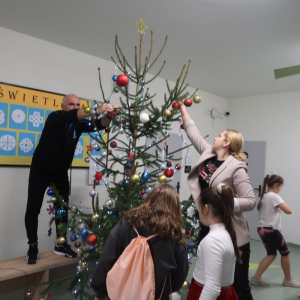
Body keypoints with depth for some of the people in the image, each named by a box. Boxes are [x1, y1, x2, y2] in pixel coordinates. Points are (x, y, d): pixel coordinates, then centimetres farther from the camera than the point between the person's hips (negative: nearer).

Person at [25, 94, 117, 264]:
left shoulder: (79, 124, -5)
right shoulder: (55, 118, -19)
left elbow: (99, 125, -17)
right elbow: (71, 116, -40)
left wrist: (109, 115, -40)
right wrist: (96, 110, -53)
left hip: (61, 173, 5)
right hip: (40, 170, -4)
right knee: (33, 208, -2)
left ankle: (61, 245, 19)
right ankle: (33, 247, 9)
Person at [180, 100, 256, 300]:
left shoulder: (236, 168, -18)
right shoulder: (208, 154, 2)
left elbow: (251, 201, -18)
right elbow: (194, 133, 14)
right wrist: (183, 109, 21)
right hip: (207, 227, 7)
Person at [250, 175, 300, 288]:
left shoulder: (264, 196, 11)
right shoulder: (274, 196, -16)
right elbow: (288, 211, -22)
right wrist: (283, 204, -3)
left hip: (261, 229, 9)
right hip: (271, 230, -8)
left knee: (271, 254, 13)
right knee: (285, 253, 10)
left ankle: (256, 278, 8)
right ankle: (288, 280, 25)